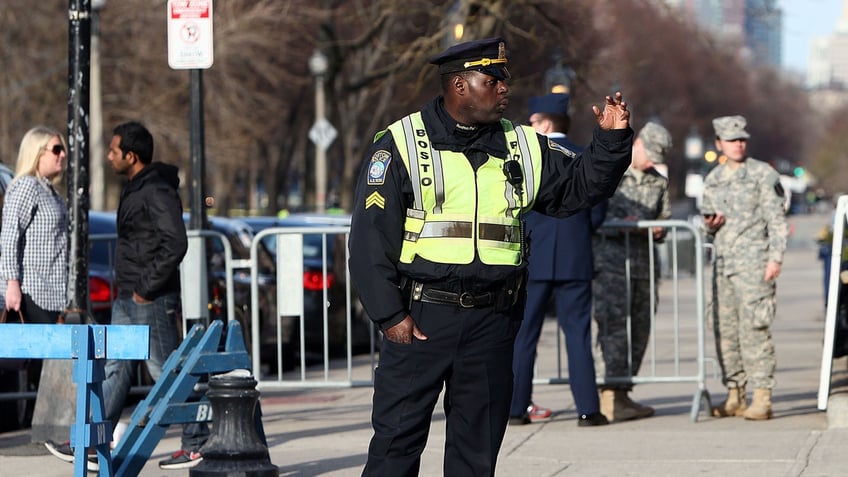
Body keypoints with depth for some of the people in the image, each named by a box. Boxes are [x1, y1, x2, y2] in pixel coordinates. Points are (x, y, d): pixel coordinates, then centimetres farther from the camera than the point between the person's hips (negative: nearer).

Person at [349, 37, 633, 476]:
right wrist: (390, 315, -12)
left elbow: (579, 187, 15)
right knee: (397, 438, -3)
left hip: (492, 322, 4)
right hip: (420, 318, -4)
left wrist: (612, 141, -2)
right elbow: (371, 237, -7)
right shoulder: (400, 146, -4)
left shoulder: (521, 147, 10)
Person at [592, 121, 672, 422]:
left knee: (639, 329, 5)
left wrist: (659, 230, -2)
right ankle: (611, 396, -17)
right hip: (611, 263, -6)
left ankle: (622, 394, 12)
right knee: (615, 326, -13)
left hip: (643, 264, 6)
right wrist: (618, 224, -19)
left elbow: (665, 217, 22)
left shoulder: (659, 183, 17)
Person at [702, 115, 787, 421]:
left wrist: (775, 258, -12)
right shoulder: (713, 181, 16)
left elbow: (776, 220, -3)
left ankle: (762, 398, -11)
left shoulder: (763, 175, 0)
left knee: (754, 329, -12)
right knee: (725, 330, 4)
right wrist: (709, 226, 2)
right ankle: (734, 395, 11)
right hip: (723, 263, 6)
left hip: (754, 262, -6)